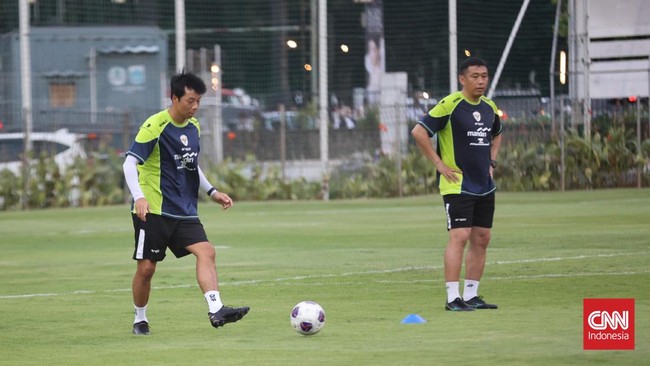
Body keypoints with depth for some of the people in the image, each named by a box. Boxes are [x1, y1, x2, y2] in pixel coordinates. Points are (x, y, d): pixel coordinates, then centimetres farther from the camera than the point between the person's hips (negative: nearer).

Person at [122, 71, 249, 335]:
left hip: (184, 211, 6)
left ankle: (216, 310, -25)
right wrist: (138, 197, -31)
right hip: (153, 210, -6)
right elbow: (130, 163, -17)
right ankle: (140, 320, 20)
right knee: (146, 267, 0)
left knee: (205, 251, -15)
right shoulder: (155, 126, -12)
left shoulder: (193, 127, 10)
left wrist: (212, 192, 16)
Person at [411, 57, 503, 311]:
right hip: (457, 184, -7)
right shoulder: (450, 105, -13)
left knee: (481, 239, 7)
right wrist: (439, 164, -14)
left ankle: (471, 295, 15)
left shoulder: (489, 107, 10)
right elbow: (419, 132, -16)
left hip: (484, 185, 8)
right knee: (459, 236, -13)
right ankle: (453, 298, -11)